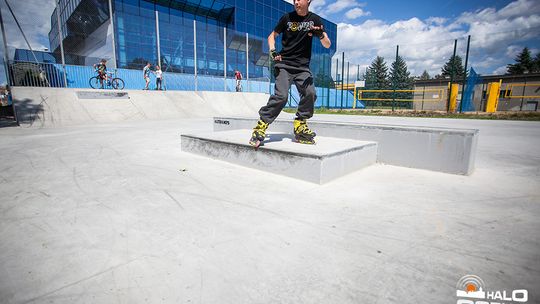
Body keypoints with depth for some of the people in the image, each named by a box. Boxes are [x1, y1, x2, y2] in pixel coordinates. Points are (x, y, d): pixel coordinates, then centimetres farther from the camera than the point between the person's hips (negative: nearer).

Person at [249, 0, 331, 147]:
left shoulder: (315, 19, 6)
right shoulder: (287, 17, 5)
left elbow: (327, 45, 1)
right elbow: (272, 36, 15)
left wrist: (321, 35, -21)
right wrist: (273, 51, -6)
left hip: (302, 66, 2)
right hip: (284, 64, -2)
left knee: (310, 93, -19)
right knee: (281, 96, -20)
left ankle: (300, 126, -2)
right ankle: (260, 127, -16)